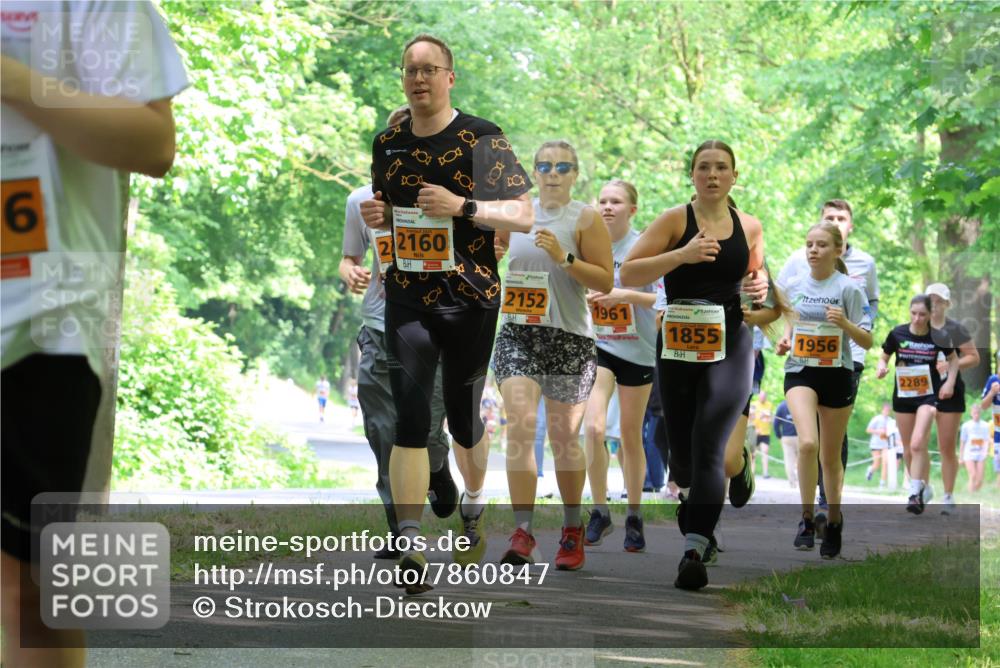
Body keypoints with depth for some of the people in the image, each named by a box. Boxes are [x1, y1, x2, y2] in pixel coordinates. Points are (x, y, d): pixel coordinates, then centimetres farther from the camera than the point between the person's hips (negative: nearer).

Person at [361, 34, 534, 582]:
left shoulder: (482, 140, -5)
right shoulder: (387, 144, 9)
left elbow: (524, 215, -9)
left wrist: (462, 206, -22)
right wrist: (375, 215, 1)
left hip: (470, 298, -2)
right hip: (407, 297, 2)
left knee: (463, 417, 10)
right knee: (410, 418, -12)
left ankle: (472, 510, 40)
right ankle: (409, 546, -17)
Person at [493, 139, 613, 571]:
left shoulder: (586, 220, -1)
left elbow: (605, 281, -7)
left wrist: (565, 258, -19)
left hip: (569, 338, -2)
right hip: (517, 335, 2)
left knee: (564, 438, 5)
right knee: (520, 426, -15)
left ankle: (573, 532, 23)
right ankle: (523, 532, -18)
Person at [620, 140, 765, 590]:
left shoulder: (750, 227, 9)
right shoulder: (675, 220, -1)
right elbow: (628, 273, -9)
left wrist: (759, 291, 0)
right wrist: (682, 255, -21)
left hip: (730, 347, 0)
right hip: (678, 349, 0)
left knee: (708, 447, -16)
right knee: (682, 452, 9)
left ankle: (694, 553, -22)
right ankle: (690, 531, 39)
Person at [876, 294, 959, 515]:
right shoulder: (898, 334, -5)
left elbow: (953, 358, 10)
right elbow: (884, 357, 8)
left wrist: (950, 382, -4)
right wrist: (882, 367, -14)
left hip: (928, 395, -3)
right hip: (902, 395, 3)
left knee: (918, 443, -20)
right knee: (908, 448, 10)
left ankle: (916, 491, -15)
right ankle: (923, 488, 28)